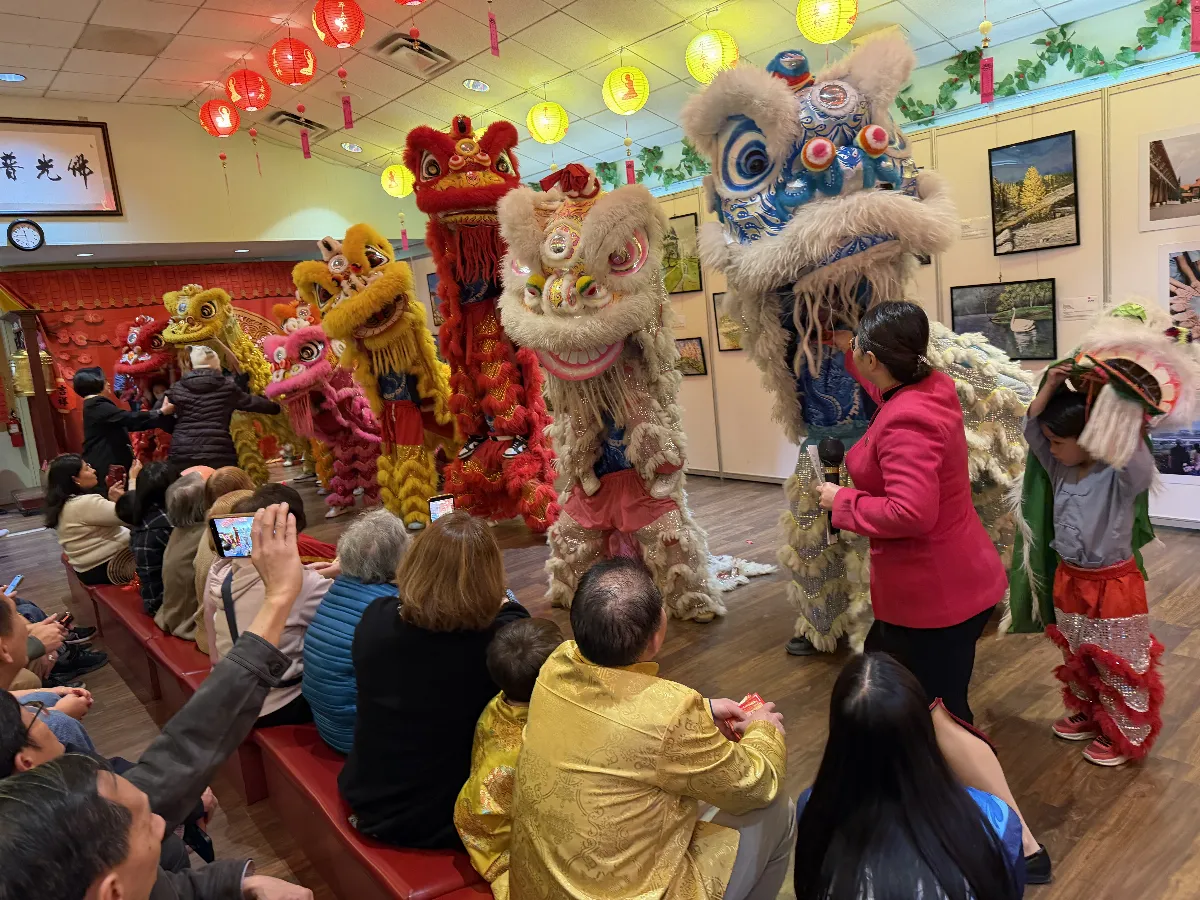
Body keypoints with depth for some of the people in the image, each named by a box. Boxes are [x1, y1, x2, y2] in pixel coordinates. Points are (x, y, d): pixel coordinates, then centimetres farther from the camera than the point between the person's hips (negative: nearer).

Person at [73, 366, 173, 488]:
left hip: (108, 464, 10)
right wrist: (161, 412, -13)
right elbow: (131, 419, -21)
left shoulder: (94, 407, 18)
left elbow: (127, 424, 15)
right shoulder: (98, 406, -14)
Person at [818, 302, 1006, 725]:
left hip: (936, 595, -11)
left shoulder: (906, 422, -28)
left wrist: (842, 501, -19)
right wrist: (848, 356, 35)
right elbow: (888, 396, 27)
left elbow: (910, 514, -34)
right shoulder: (933, 388, 2)